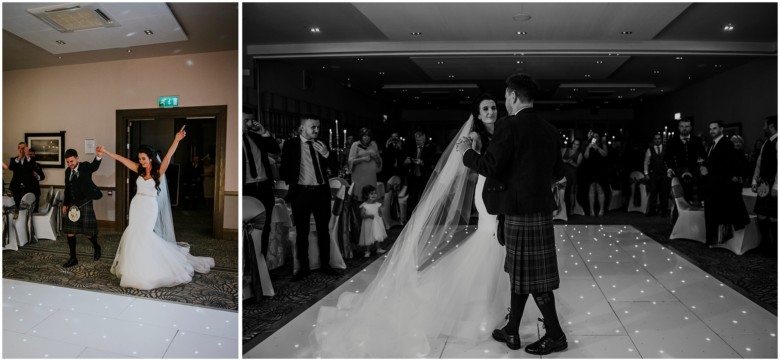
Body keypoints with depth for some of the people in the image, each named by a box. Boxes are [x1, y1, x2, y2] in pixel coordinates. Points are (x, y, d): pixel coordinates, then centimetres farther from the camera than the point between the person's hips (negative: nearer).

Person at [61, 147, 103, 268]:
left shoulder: (85, 167, -9)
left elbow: (94, 166, -33)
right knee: (70, 232, 5)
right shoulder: (68, 171, 8)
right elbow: (67, 189, 17)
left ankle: (96, 247, 30)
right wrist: (65, 204, 18)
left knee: (88, 232, 0)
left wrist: (98, 156, -54)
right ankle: (73, 258, 15)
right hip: (72, 204, 6)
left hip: (85, 203, -5)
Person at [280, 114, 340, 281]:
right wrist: (291, 183, -4)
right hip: (301, 192, -2)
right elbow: (284, 170, 3)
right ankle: (303, 267, 14)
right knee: (302, 232, 5)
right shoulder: (291, 144, 0)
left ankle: (325, 264, 20)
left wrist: (327, 154, -10)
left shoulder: (321, 145, 8)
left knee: (323, 230, 9)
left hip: (321, 192, 3)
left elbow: (335, 168, 5)